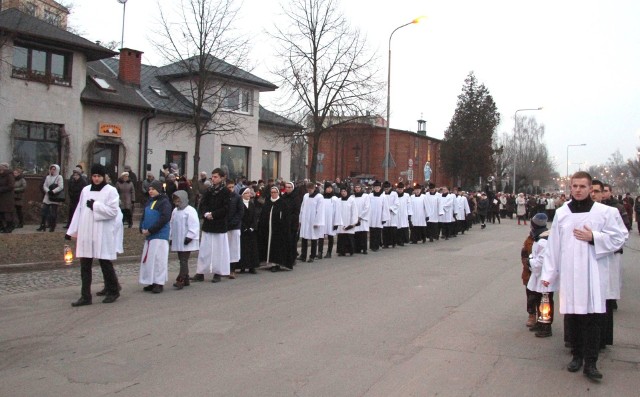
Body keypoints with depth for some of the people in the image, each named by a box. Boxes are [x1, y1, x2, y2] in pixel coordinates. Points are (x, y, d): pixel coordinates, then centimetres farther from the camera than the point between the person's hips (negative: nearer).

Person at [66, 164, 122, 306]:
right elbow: (79, 210, 13)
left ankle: (113, 291, 22)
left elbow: (113, 211, -13)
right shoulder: (85, 190, 11)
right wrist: (71, 230, 11)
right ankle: (85, 296, 11)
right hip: (85, 233, 5)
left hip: (103, 234, -5)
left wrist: (95, 205, -13)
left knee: (105, 263, 4)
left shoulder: (111, 191, -4)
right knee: (85, 266, 5)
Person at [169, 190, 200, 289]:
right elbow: (171, 225, 20)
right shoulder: (175, 211, 14)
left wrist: (189, 237, -17)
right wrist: (171, 237, 17)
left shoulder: (190, 210, -10)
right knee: (182, 261, 11)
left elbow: (194, 226, -15)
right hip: (177, 241, 8)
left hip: (186, 241, -8)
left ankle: (180, 280, -14)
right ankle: (186, 280, 18)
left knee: (184, 261, -9)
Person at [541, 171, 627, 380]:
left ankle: (590, 362, 4)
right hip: (569, 274, 2)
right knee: (573, 316, 9)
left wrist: (593, 237, -12)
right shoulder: (561, 213, 6)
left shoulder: (604, 212, 0)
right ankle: (577, 355, 24)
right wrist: (548, 273, 6)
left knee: (593, 318, -2)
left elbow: (618, 238, 2)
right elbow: (553, 245, 6)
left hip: (593, 274, -2)